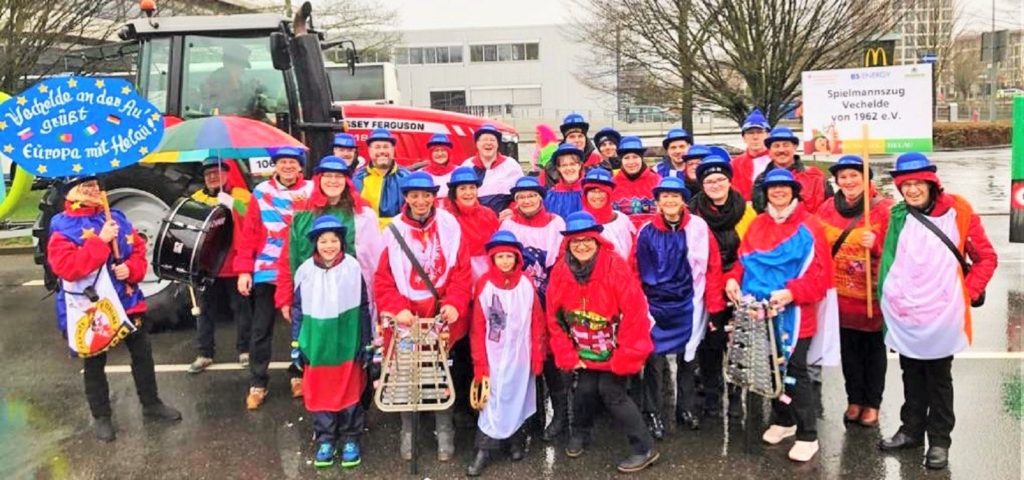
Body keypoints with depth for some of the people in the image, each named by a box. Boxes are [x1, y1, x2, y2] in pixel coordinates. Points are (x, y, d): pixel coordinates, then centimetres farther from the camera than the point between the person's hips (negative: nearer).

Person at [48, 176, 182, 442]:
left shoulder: (117, 218, 5)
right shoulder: (62, 227, -11)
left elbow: (139, 250, 9)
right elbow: (67, 267, -24)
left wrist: (131, 269, -12)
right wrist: (101, 241, -26)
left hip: (126, 301, 5)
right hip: (89, 308, -5)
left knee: (143, 353, 15)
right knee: (94, 364, 9)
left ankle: (151, 403, 32)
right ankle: (101, 417, 24)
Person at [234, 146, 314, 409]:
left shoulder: (312, 191, 0)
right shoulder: (261, 192, 0)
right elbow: (249, 234, -2)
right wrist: (244, 270, -6)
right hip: (266, 272, 0)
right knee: (261, 329, 5)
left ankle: (300, 375, 30)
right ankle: (257, 384, 16)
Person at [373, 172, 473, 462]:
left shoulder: (449, 225, -1)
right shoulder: (395, 230, -2)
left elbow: (462, 269, -3)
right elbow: (383, 278, -3)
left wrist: (455, 303, -15)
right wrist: (397, 308, -16)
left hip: (442, 315, 0)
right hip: (406, 316, 0)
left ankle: (445, 432, 21)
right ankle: (408, 432, 25)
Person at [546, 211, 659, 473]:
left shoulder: (616, 267, -23)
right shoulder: (560, 271, -10)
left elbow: (634, 313, -21)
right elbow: (554, 317, -1)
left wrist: (625, 357, -18)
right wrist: (567, 355, -2)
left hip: (615, 350, -4)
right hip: (583, 351, 4)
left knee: (611, 392, -6)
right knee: (585, 389, 3)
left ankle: (645, 448, 10)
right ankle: (579, 434, 34)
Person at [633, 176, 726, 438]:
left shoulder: (699, 228, -6)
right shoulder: (647, 232, -5)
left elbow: (712, 268, -3)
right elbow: (635, 271, 0)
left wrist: (714, 307, -3)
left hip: (688, 306, 1)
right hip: (655, 306, -1)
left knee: (688, 358, 14)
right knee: (654, 360, 1)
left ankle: (686, 409, 32)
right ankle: (653, 413, 18)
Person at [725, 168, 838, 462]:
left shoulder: (808, 226, -6)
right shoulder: (757, 225, 10)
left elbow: (820, 272, -12)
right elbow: (744, 261, 11)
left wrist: (792, 292, -26)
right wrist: (734, 280, -10)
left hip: (794, 313, -5)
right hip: (761, 312, 5)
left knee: (796, 372, -1)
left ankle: (808, 435, 10)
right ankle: (783, 420, 34)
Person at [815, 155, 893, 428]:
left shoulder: (884, 209, -10)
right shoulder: (827, 209, 2)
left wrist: (876, 244, -29)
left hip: (873, 294, -3)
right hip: (840, 294, 3)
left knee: (874, 348, 10)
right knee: (849, 348, 14)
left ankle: (872, 403, 24)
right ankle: (854, 400, 28)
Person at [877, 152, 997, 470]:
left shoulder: (957, 211, -6)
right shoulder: (898, 216, 4)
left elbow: (986, 257, 1)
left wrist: (968, 292, -4)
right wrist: (888, 299, 7)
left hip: (940, 313, -3)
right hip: (903, 313, 3)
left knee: (939, 378, 9)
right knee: (911, 376, 16)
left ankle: (939, 440, 20)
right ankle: (911, 430, 30)